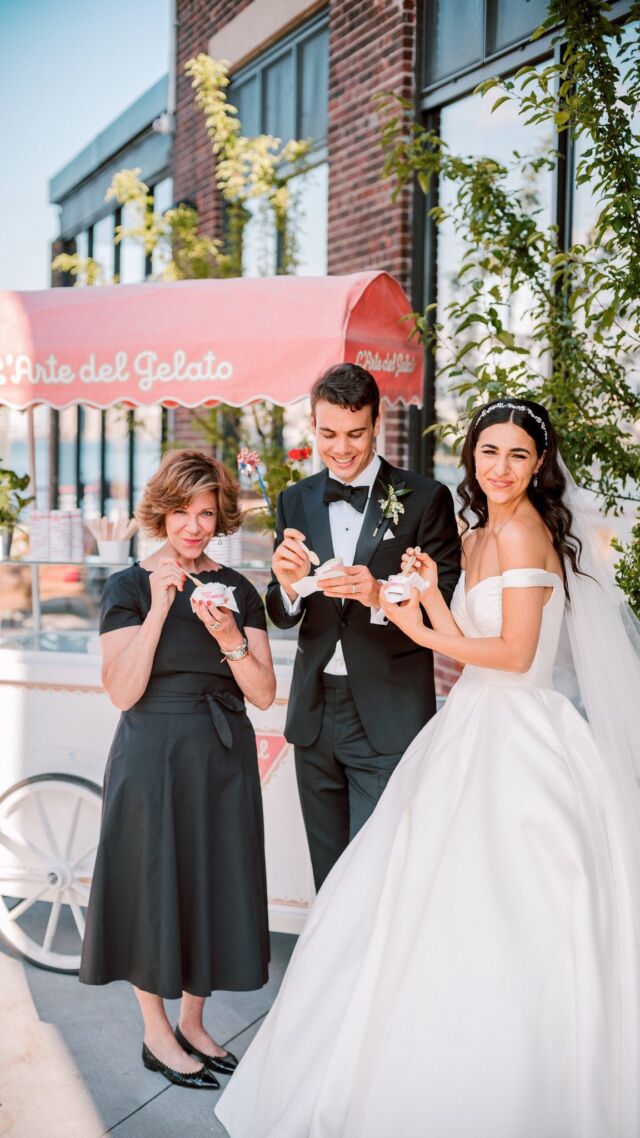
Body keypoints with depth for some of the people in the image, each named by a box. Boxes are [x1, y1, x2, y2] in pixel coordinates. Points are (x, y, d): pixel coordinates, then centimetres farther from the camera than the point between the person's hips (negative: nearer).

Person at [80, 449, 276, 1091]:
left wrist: (229, 638, -17)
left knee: (214, 885, 12)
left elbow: (263, 693, 0)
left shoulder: (238, 590, 5)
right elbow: (123, 692, -16)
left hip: (224, 760, 4)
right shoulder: (128, 587, -5)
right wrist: (160, 607, -21)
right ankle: (157, 1035, 28)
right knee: (154, 887, 7)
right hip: (153, 758, -4)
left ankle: (192, 1023, 33)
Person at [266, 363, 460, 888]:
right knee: (330, 879, 16)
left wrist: (382, 597, -24)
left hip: (388, 720, -4)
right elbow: (282, 617, 9)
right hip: (315, 713, 5)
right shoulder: (296, 501, 8)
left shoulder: (425, 498, -5)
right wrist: (287, 585, -14)